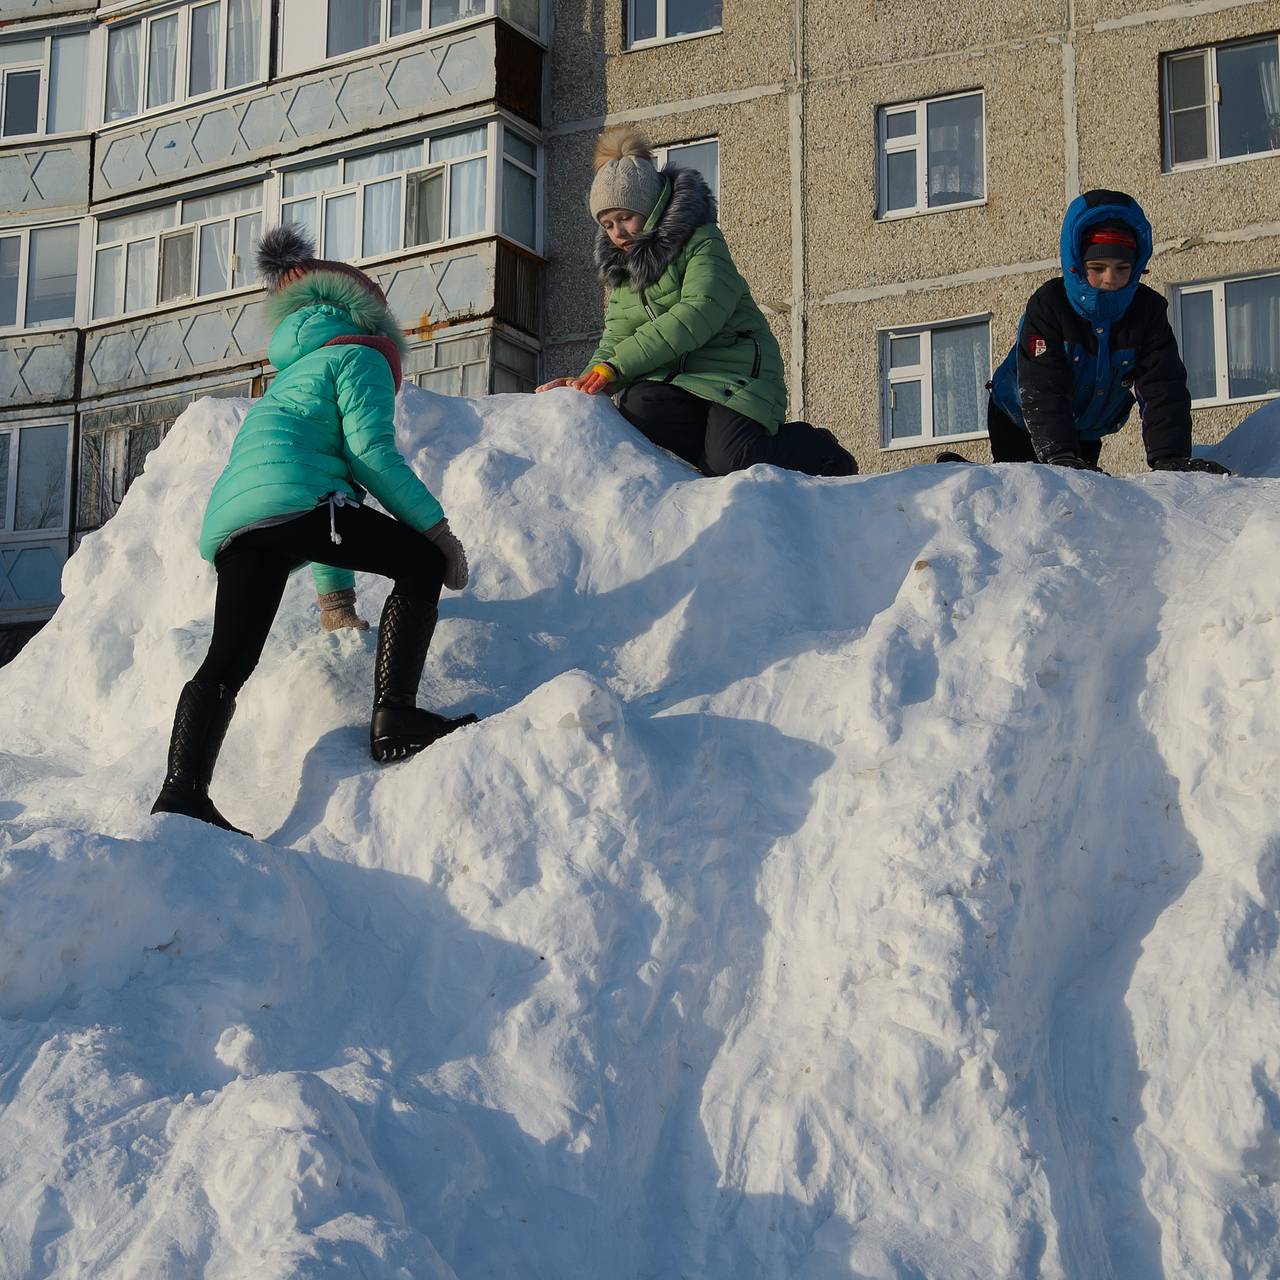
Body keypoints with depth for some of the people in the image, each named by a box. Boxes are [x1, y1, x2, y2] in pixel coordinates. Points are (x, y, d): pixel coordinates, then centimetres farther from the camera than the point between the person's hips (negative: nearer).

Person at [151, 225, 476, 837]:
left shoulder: (288, 379, 43)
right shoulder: (361, 357, 16)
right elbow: (371, 453, -1)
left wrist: (336, 593, 46)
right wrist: (437, 527, 4)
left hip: (228, 523, 8)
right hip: (288, 498, -8)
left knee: (226, 665, 3)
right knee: (423, 562, 3)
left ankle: (182, 791, -13)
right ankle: (393, 718, -7)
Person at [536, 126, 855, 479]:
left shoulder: (702, 241, -6)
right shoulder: (620, 268, 18)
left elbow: (698, 314, -22)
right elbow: (614, 341, 12)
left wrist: (619, 365, -27)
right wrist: (587, 381, -13)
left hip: (733, 370, -5)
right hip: (672, 380, 5)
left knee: (733, 461, -30)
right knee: (637, 412, -30)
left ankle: (816, 452, -1)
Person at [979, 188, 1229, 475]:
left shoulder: (1148, 311, -20)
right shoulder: (1047, 306, -31)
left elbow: (1163, 389, -26)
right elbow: (1043, 390, -39)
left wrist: (1170, 458, -41)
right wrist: (1060, 457, -53)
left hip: (1086, 429, 4)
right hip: (1018, 422, -4)